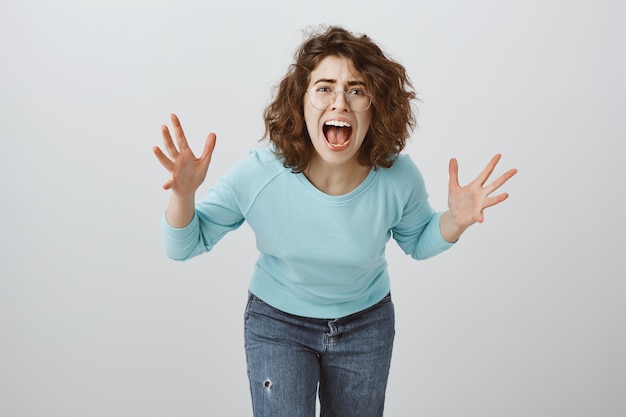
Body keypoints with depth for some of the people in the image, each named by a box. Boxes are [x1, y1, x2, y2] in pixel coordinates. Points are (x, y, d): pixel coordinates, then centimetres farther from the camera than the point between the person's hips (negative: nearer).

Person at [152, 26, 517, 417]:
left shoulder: (399, 178, -24)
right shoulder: (258, 175, -27)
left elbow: (418, 242, -1)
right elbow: (184, 245, -13)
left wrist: (456, 220, -22)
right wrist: (183, 195, -34)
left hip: (366, 323, 2)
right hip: (277, 322, -1)